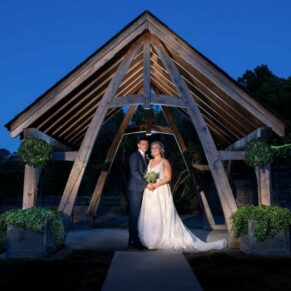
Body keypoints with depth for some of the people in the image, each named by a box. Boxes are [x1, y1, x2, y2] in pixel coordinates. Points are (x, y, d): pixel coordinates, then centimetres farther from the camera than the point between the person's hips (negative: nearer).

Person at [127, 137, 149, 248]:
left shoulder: (144, 157, 20)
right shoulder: (134, 155, -7)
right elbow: (134, 172, -16)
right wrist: (146, 183, -18)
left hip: (142, 188, 8)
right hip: (135, 189, -8)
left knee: (139, 214, 8)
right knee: (134, 214, -6)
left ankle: (135, 238, 13)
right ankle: (133, 240, -2)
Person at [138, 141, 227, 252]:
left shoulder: (164, 161, -2)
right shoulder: (150, 161, 16)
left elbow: (168, 177, -9)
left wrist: (156, 185, -18)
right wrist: (148, 184, -4)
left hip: (161, 192, -6)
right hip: (150, 193, 6)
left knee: (163, 216, -6)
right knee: (150, 217, 4)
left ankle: (166, 241, 2)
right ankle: (151, 240, 12)